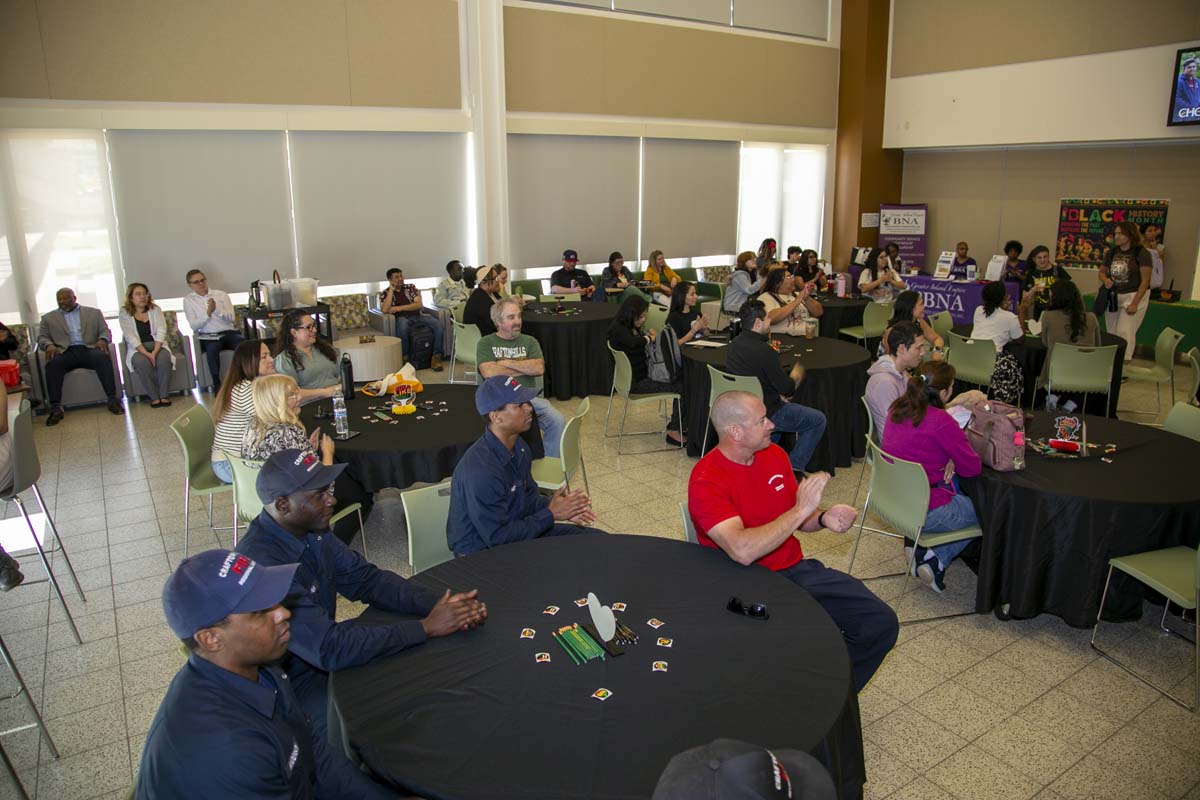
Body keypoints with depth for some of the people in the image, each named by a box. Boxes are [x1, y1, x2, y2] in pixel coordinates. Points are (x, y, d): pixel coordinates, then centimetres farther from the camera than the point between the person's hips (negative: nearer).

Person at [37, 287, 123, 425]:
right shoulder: (48, 318, 21)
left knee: (103, 357, -35)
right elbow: (42, 338, 14)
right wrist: (49, 345, -10)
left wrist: (102, 340, -11)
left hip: (89, 349, -1)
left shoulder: (94, 312, 21)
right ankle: (55, 408, -35)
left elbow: (106, 331, 13)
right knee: (52, 364, -33)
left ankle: (113, 400, -37)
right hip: (65, 352, 1)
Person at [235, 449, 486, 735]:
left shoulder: (311, 531, -5)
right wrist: (427, 627, -29)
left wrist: (439, 603, -17)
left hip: (321, 651, 8)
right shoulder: (262, 563, -32)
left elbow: (366, 579, 0)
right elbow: (328, 648, -34)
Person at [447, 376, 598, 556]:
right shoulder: (480, 470, -30)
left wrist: (561, 509, -8)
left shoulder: (519, 448, -2)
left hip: (515, 530, 8)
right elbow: (498, 537, -25)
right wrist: (551, 514, -19)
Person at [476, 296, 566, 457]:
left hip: (529, 397, 3)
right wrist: (525, 368, -1)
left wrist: (506, 363, -3)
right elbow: (488, 372, -9)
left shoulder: (529, 341, 17)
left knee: (557, 421, -24)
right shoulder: (485, 343, 10)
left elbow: (539, 368, 0)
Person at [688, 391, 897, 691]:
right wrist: (801, 510, -28)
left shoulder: (774, 454, 5)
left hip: (795, 569, 7)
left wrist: (824, 518, -5)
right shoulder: (706, 481, -19)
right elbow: (742, 551, -32)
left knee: (881, 622, -3)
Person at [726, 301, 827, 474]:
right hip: (763, 413, -9)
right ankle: (794, 469, 8)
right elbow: (789, 388, -16)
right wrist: (799, 367, 3)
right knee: (818, 420, 5)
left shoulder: (735, 343, 0)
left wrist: (778, 394, 6)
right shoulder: (764, 352, -26)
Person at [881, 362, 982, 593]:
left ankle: (919, 545, 12)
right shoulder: (942, 422, -23)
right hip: (923, 512, -7)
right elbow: (973, 468, -12)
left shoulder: (898, 407, 0)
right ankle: (936, 559, 5)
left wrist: (949, 459, 1)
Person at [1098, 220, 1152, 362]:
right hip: (1113, 297, 6)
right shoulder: (1112, 252, 5)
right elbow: (1102, 272, 17)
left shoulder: (1141, 253, -11)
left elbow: (1145, 280, -12)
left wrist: (1134, 303, -17)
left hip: (1134, 296, -6)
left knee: (1125, 332, -12)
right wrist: (1105, 280, -8)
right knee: (1111, 333, 10)